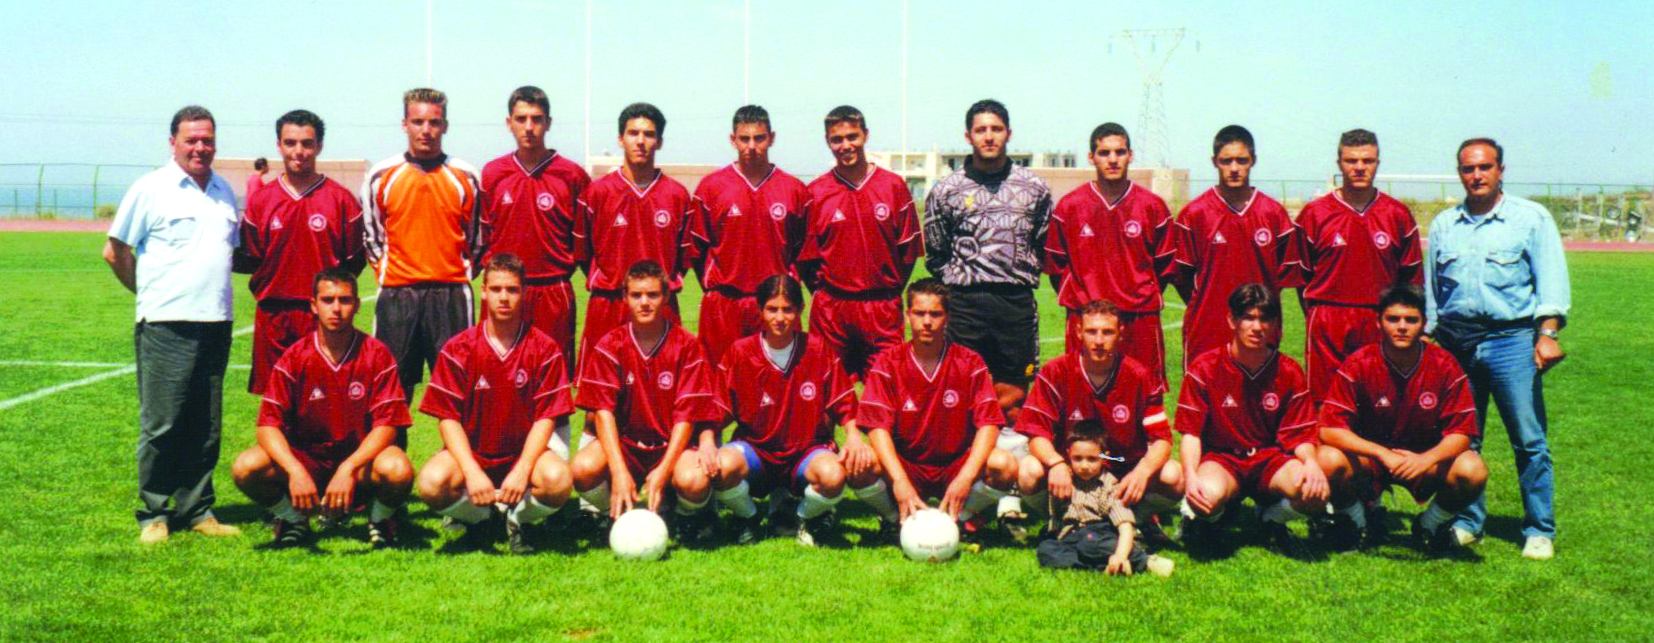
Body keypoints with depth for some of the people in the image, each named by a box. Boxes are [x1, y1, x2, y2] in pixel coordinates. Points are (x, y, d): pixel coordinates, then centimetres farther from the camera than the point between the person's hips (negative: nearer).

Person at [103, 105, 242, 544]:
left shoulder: (225, 192, 15)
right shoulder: (151, 189, -1)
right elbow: (115, 252, 2)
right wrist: (151, 294, 6)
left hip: (216, 323, 5)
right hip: (166, 326, -5)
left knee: (206, 428, 8)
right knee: (161, 425, -3)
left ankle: (197, 510, 16)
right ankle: (153, 515, 7)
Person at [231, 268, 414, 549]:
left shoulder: (376, 355, -6)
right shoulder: (295, 357, -4)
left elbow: (387, 425, -13)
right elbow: (268, 424, -10)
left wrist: (348, 469, -29)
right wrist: (295, 471, -29)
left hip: (361, 459, -1)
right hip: (306, 459, 2)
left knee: (398, 470, -35)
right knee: (247, 467, -25)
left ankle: (381, 518, 2)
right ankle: (292, 520, 6)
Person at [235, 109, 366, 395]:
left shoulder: (341, 199, 2)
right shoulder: (261, 201, 8)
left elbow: (355, 259, 4)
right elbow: (250, 259, 12)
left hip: (323, 318, -2)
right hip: (273, 318, 2)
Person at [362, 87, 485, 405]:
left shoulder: (465, 177, 5)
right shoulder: (381, 176, 5)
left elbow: (476, 238, 13)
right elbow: (370, 235, 14)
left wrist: (461, 275, 8)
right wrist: (386, 271, 8)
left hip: (450, 294, 0)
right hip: (396, 295, 1)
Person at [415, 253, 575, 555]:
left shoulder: (544, 349, -4)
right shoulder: (458, 349, -3)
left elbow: (545, 417, -7)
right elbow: (448, 417, -6)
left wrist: (522, 470, -21)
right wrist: (472, 471, -21)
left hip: (524, 453, 0)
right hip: (470, 452, 0)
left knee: (557, 479, -33)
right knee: (432, 482, -31)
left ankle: (517, 518, 3)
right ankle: (477, 516, 4)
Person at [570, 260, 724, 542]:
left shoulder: (686, 346, -7)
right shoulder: (610, 346, -4)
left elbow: (686, 416, -11)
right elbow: (603, 411, -12)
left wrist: (663, 471, -25)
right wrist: (619, 472, -26)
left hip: (670, 445, -1)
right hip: (624, 444, 1)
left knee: (694, 479, -34)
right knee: (583, 468, -31)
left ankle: (687, 518, 6)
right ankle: (616, 516, 4)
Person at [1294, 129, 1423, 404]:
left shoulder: (1398, 214, 7)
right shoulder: (1314, 214, 2)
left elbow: (1413, 277, 12)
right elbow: (1302, 275, 8)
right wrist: (1319, 317, 6)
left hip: (1381, 327, 2)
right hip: (1327, 327, -1)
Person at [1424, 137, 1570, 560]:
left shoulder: (1531, 218, 5)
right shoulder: (1444, 225, 16)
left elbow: (1551, 277, -2)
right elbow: (1431, 288, 20)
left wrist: (1548, 332, -14)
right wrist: (1428, 337, 15)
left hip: (1511, 339, -3)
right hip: (1455, 343, 3)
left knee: (1529, 440, -5)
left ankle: (1539, 531, 4)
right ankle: (1467, 522, 17)